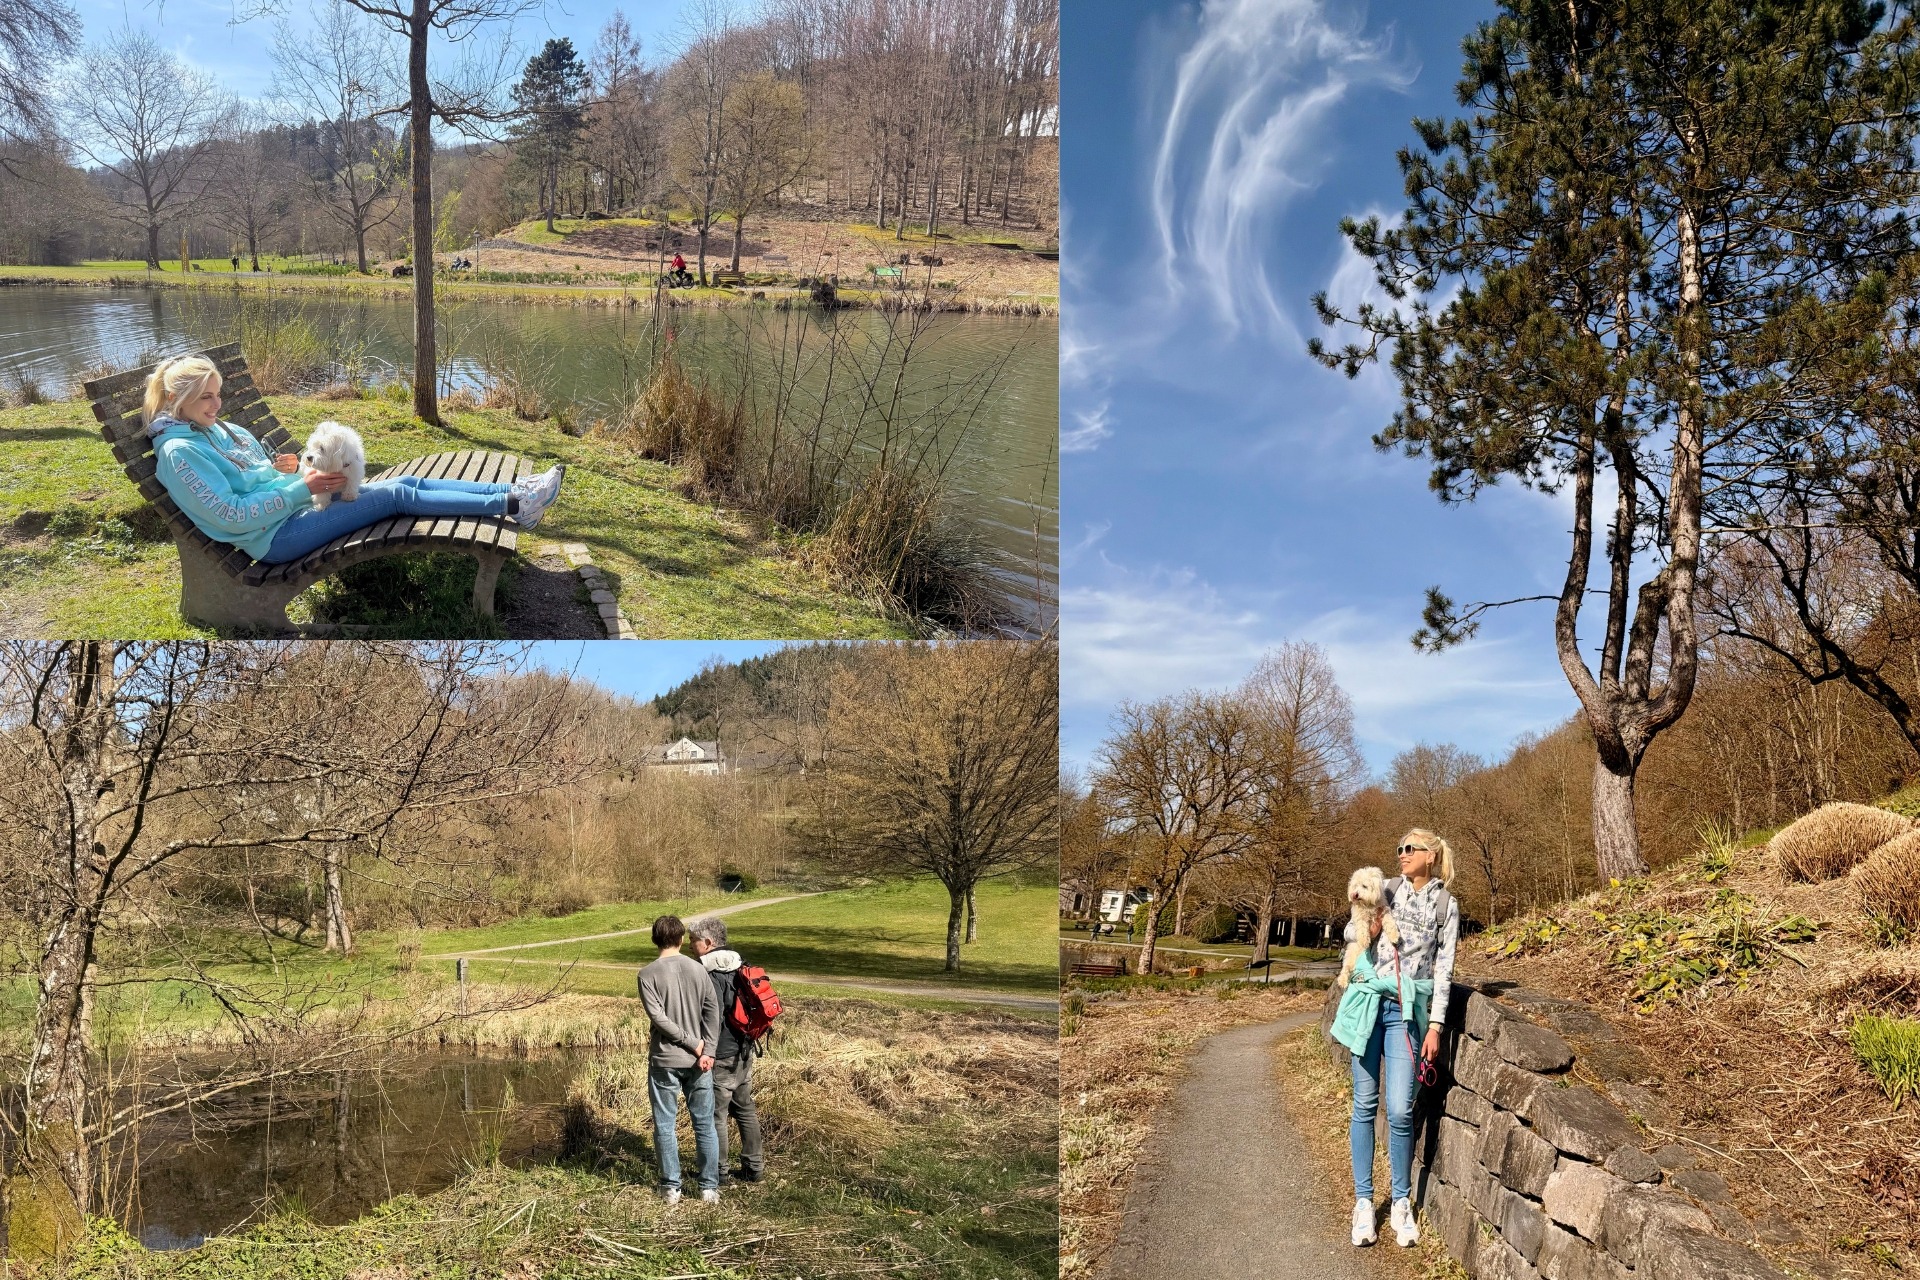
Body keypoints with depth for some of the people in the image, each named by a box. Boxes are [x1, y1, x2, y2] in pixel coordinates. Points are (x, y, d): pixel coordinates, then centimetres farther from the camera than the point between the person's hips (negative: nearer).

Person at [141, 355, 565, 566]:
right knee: (398, 495, -17)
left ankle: (513, 493, -6)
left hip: (292, 504, 9)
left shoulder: (218, 429, 14)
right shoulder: (179, 451, -14)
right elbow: (233, 516, -20)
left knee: (410, 482, -3)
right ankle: (511, 505, -19)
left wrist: (280, 468, -1)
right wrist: (301, 488, -20)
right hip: (275, 535, -9)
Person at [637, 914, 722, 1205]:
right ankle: (709, 1186, 13)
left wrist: (694, 1044, -10)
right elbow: (713, 1010, -6)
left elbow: (659, 1017, -15)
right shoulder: (698, 969, 1)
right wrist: (706, 1051, -9)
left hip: (664, 1061, -2)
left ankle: (671, 1187, 14)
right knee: (704, 1124, 10)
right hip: (697, 1060, 3)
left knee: (665, 1125, 9)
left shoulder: (648, 974, -7)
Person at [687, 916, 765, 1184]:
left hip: (721, 1056, -9)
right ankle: (754, 1166, 24)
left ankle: (718, 1171, 14)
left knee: (715, 1114, 4)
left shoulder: (710, 975, -19)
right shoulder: (739, 966, 8)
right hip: (745, 1051, 9)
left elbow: (714, 1019, -23)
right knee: (745, 1110, 17)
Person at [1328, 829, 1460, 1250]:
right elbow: (1352, 935, 16)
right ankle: (1363, 1201, 10)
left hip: (1407, 1009, -2)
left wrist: (1435, 1025, -2)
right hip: (1368, 1002, 2)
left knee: (1400, 1109, -8)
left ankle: (1402, 1203, 8)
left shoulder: (1446, 905, 5)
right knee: (1365, 1104, 3)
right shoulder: (1385, 890, 8)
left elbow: (1443, 967, 3)